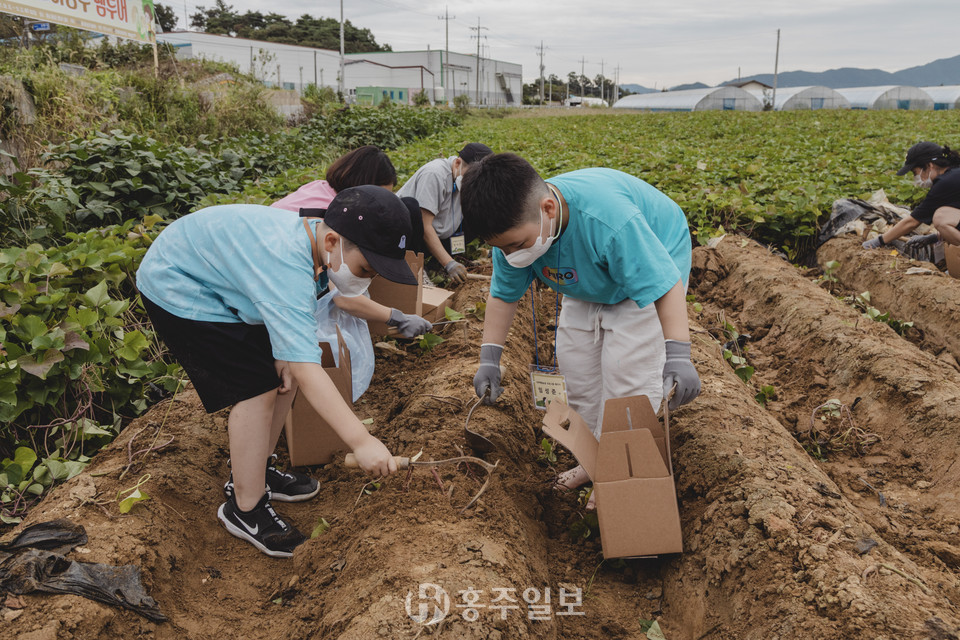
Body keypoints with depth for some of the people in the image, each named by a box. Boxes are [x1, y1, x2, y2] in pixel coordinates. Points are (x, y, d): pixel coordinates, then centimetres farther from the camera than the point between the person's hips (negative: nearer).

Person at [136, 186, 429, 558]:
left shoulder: (312, 238, -11)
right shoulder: (288, 270, -40)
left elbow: (284, 315, 0)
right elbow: (307, 368, -45)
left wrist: (281, 356, -19)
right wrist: (361, 442, -49)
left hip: (221, 282, 9)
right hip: (178, 292, -9)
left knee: (283, 376, 6)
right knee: (256, 388, -15)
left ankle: (252, 473, 23)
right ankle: (245, 509, -1)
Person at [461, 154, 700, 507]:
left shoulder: (608, 219, -45)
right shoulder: (515, 229, -23)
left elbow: (663, 284, -40)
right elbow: (503, 294, -9)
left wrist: (678, 355, -47)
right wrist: (489, 358, -12)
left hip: (650, 263, -6)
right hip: (591, 282, 7)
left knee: (626, 371, -14)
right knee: (574, 360, 6)